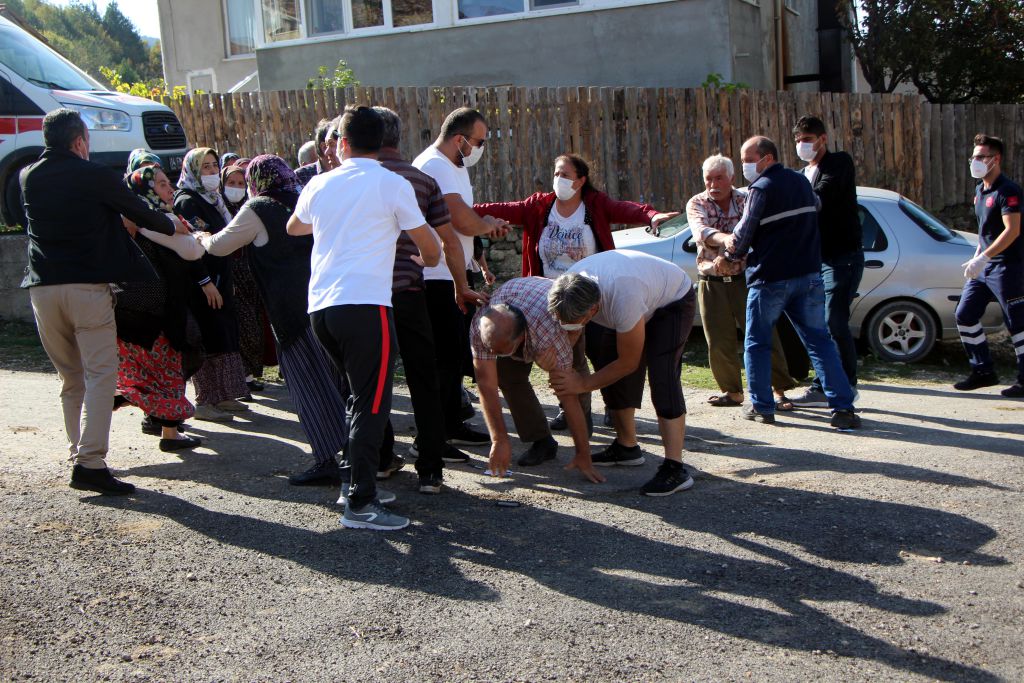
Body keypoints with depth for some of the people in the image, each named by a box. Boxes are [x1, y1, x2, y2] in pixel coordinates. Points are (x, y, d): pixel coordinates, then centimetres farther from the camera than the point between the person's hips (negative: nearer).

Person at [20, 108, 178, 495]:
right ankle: (90, 462, -16)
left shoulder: (28, 178, 12)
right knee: (100, 373, -7)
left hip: (42, 286, 5)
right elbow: (138, 213, 5)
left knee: (70, 378, 15)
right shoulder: (94, 176, -2)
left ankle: (79, 453, 17)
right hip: (87, 285, -5)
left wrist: (112, 219, 33)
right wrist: (172, 226, 26)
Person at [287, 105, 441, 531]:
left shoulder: (320, 185, 13)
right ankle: (360, 504, -3)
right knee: (372, 403, -2)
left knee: (360, 396, 21)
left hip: (320, 305, 6)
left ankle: (353, 480, 25)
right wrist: (425, 260, 29)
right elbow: (430, 249, 5)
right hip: (365, 304, -6)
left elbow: (294, 227, 34)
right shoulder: (392, 185, 0)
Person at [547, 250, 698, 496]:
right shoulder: (569, 288, -24)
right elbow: (567, 339, -4)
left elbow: (629, 363, -28)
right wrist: (560, 375, -13)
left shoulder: (623, 300, -44)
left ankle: (675, 468, -27)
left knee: (662, 376, -24)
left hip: (674, 302, -7)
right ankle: (626, 447, 19)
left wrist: (584, 383, -23)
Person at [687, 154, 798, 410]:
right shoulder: (696, 204, 2)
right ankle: (732, 391, 20)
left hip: (744, 278, -1)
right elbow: (701, 231, -19)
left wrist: (728, 256, -30)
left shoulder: (746, 200, 1)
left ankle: (779, 390, 4)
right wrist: (726, 239, -40)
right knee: (719, 342, 4)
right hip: (711, 282, 1)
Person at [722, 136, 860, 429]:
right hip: (808, 274, 6)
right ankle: (843, 408, -2)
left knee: (757, 344, 9)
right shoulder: (801, 181, 12)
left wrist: (732, 252, 14)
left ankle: (762, 407, 11)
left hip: (770, 278, -6)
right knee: (819, 340, 5)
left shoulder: (761, 188, -10)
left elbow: (744, 234, -9)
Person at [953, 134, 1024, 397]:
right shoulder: (980, 190, 13)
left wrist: (983, 257, -28)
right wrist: (976, 259, 16)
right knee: (965, 316, 8)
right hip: (984, 266, 9)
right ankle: (983, 372, 17)